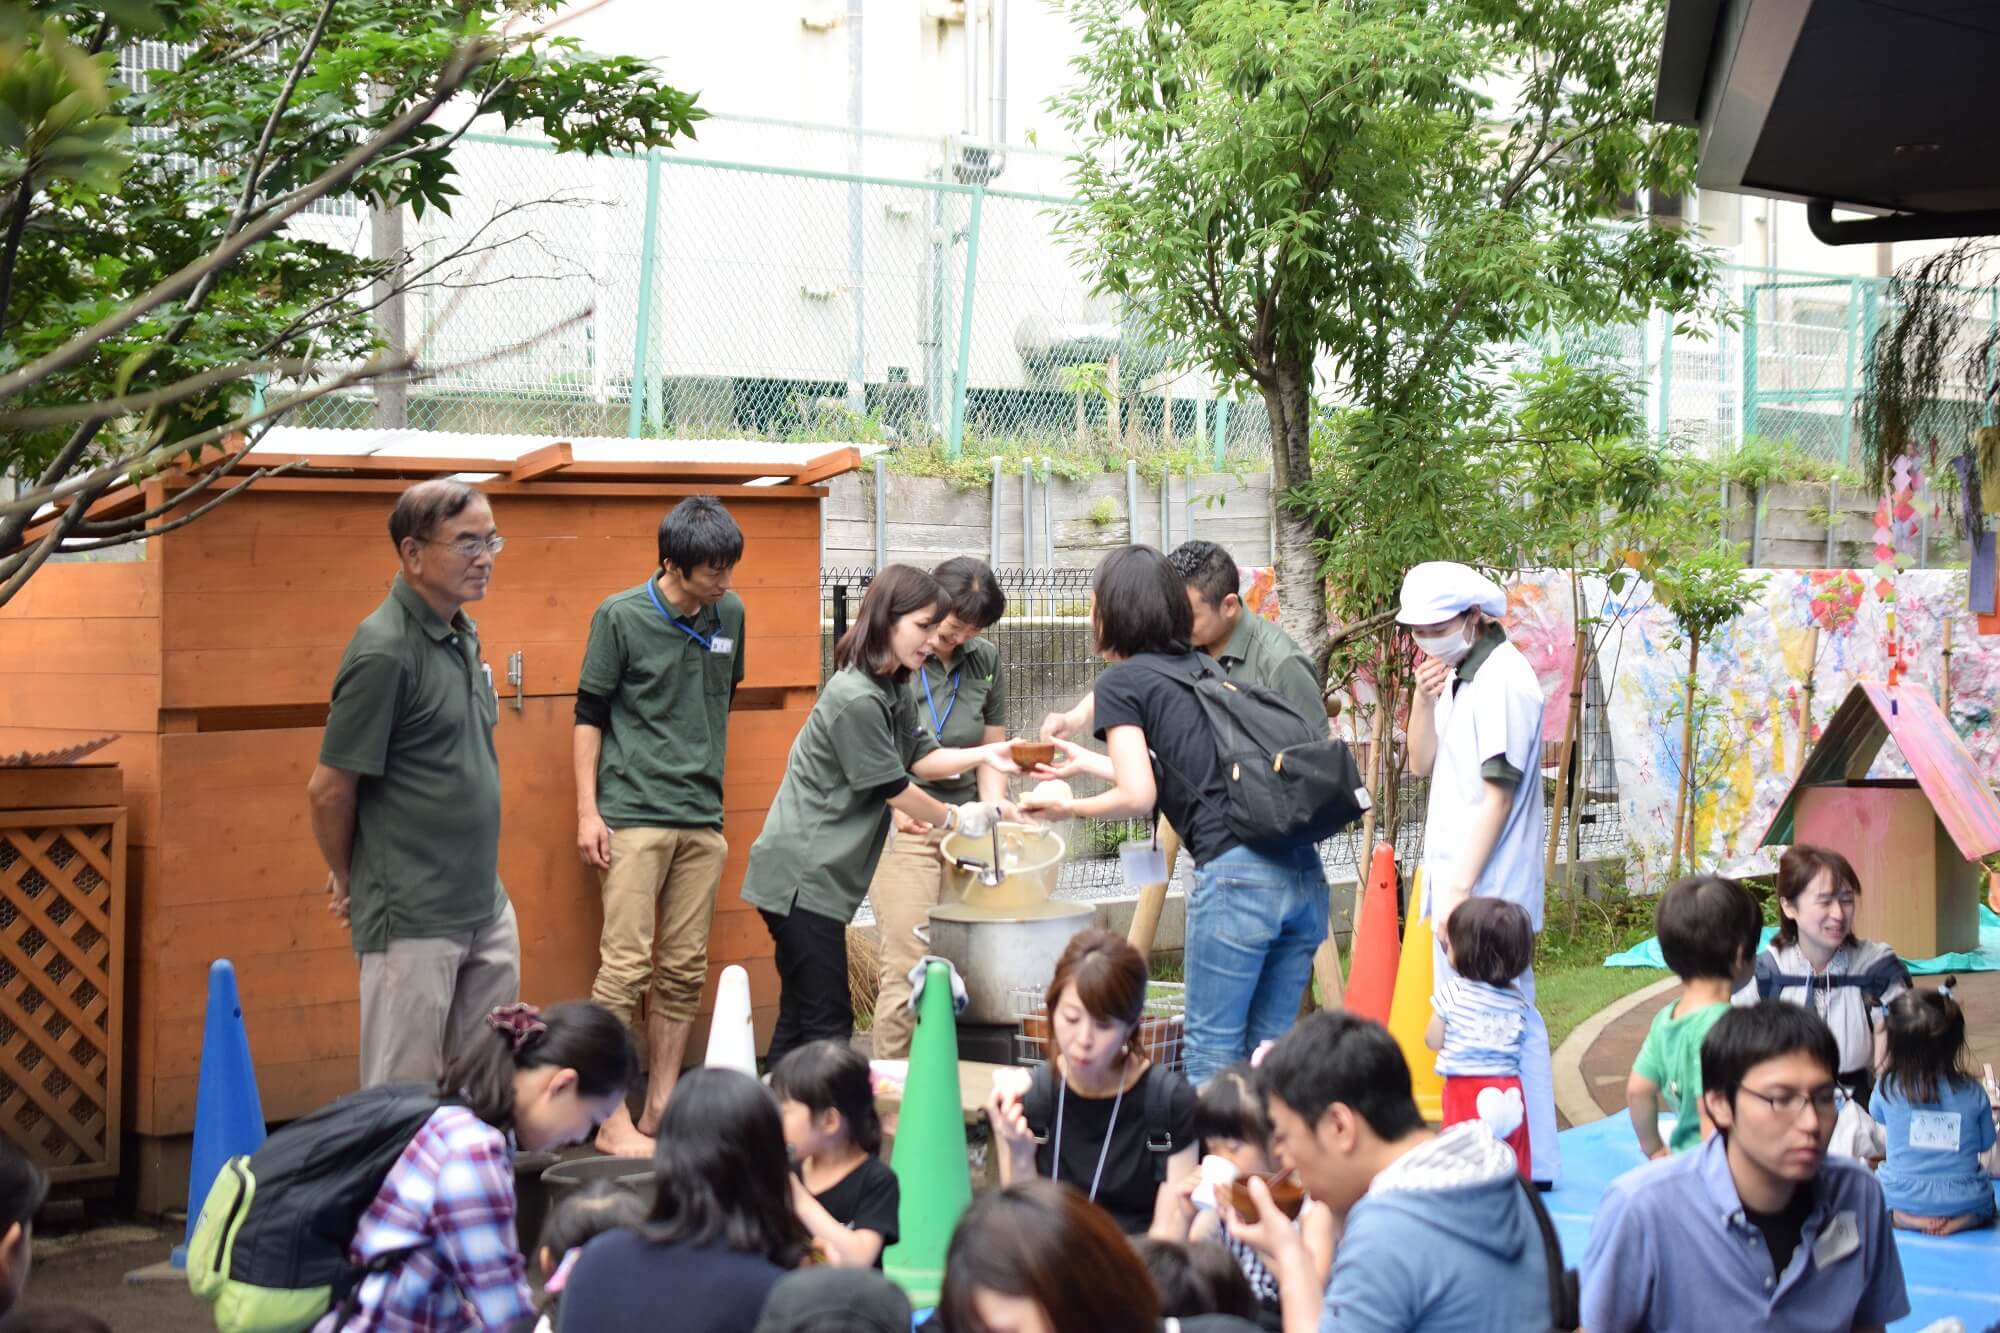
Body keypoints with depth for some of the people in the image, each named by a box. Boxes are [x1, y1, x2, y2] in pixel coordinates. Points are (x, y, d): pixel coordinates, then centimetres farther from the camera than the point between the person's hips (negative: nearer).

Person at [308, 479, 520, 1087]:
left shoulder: (463, 634, 9)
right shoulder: (384, 650, -17)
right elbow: (329, 789, -13)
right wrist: (349, 880, 1)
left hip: (486, 909, 8)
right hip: (412, 922, -8)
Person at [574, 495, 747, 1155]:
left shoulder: (730, 614, 7)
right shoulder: (620, 617, -7)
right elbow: (590, 714, -3)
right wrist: (587, 811, -7)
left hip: (702, 820, 5)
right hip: (633, 817, -5)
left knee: (684, 971, 7)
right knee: (626, 967, -6)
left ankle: (660, 1109, 16)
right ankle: (613, 1121, -1)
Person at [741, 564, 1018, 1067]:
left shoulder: (891, 689, 11)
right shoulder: (857, 700, -20)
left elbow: (920, 757, 16)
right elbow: (895, 789, -13)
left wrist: (984, 755, 3)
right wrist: (955, 817, 3)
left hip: (818, 876, 10)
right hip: (803, 878, -10)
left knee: (801, 1021, 12)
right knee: (826, 1025, -8)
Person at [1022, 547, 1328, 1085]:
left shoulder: (1120, 680, 2)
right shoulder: (1196, 670, 22)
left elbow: (1138, 797, -6)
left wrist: (1070, 808, 11)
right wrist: (1089, 762, 44)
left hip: (1234, 874, -7)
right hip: (1304, 873, 7)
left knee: (1213, 1050, 2)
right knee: (1268, 1051, 13)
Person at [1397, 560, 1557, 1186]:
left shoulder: (1502, 679, -15)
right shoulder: (1458, 676, 14)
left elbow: (1498, 792, -18)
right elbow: (1422, 763, 17)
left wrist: (1462, 888, -19)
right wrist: (1424, 696, 0)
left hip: (1485, 892, -10)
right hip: (1454, 880, 10)